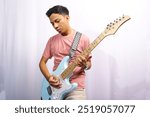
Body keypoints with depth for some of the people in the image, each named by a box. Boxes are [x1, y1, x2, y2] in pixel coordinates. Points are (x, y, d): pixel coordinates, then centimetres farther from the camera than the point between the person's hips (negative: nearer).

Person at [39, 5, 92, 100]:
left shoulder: (83, 39, -2)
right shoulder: (52, 40, 9)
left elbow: (89, 64, 4)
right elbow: (42, 62, 11)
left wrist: (84, 65, -20)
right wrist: (49, 77, -7)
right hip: (55, 86, 4)